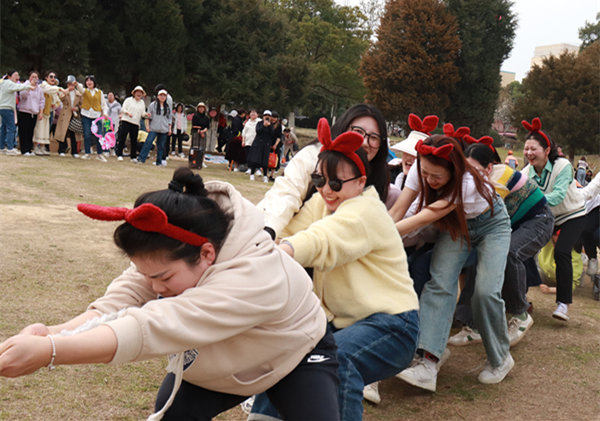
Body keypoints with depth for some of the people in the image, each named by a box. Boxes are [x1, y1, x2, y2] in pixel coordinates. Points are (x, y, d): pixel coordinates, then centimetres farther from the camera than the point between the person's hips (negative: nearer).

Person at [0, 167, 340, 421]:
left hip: (297, 353, -5)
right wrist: (52, 333, -50)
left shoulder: (253, 278, -45)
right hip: (223, 361, 5)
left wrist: (48, 351, -59)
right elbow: (123, 299, -32)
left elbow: (153, 327, -53)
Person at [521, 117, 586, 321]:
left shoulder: (562, 166, -24)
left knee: (561, 252, -24)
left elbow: (558, 195, -37)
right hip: (546, 217, 5)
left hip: (573, 214, -5)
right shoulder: (527, 171, -11)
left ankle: (563, 303, -18)